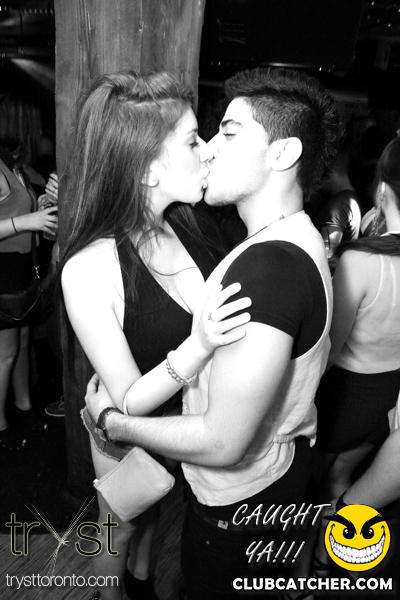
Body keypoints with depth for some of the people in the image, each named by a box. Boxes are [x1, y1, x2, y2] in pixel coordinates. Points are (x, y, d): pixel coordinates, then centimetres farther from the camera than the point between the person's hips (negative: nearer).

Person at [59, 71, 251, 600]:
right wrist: (200, 345, -43)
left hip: (184, 418, 6)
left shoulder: (182, 222, -17)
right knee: (120, 529, 27)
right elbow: (129, 399, -26)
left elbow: (219, 312, -4)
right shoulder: (89, 267, -34)